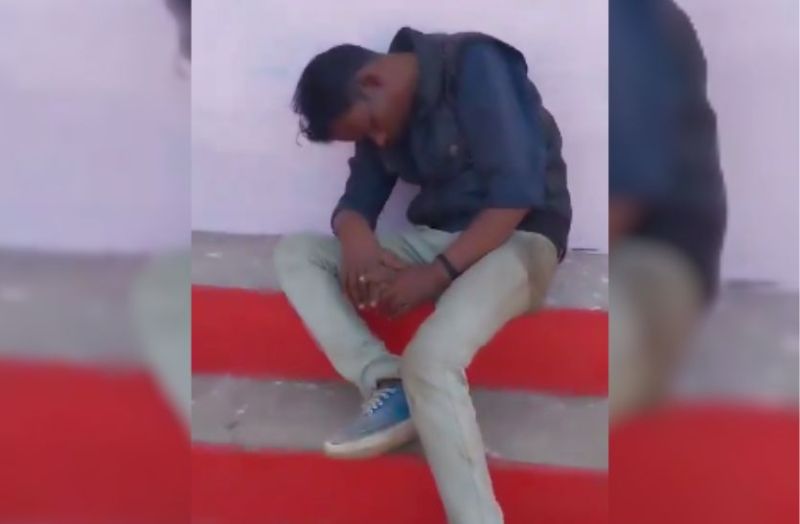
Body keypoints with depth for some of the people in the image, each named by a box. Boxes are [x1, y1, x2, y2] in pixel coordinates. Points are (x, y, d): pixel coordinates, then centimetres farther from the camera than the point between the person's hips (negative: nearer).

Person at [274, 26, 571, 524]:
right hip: (435, 239, 8)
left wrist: (436, 274, -24)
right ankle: (386, 385, -18)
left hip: (515, 238, -8)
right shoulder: (380, 118, 8)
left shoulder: (473, 65, -15)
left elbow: (516, 191, -21)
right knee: (295, 251, -3)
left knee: (430, 359, -34)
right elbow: (356, 203, 5)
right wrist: (356, 237, -20)